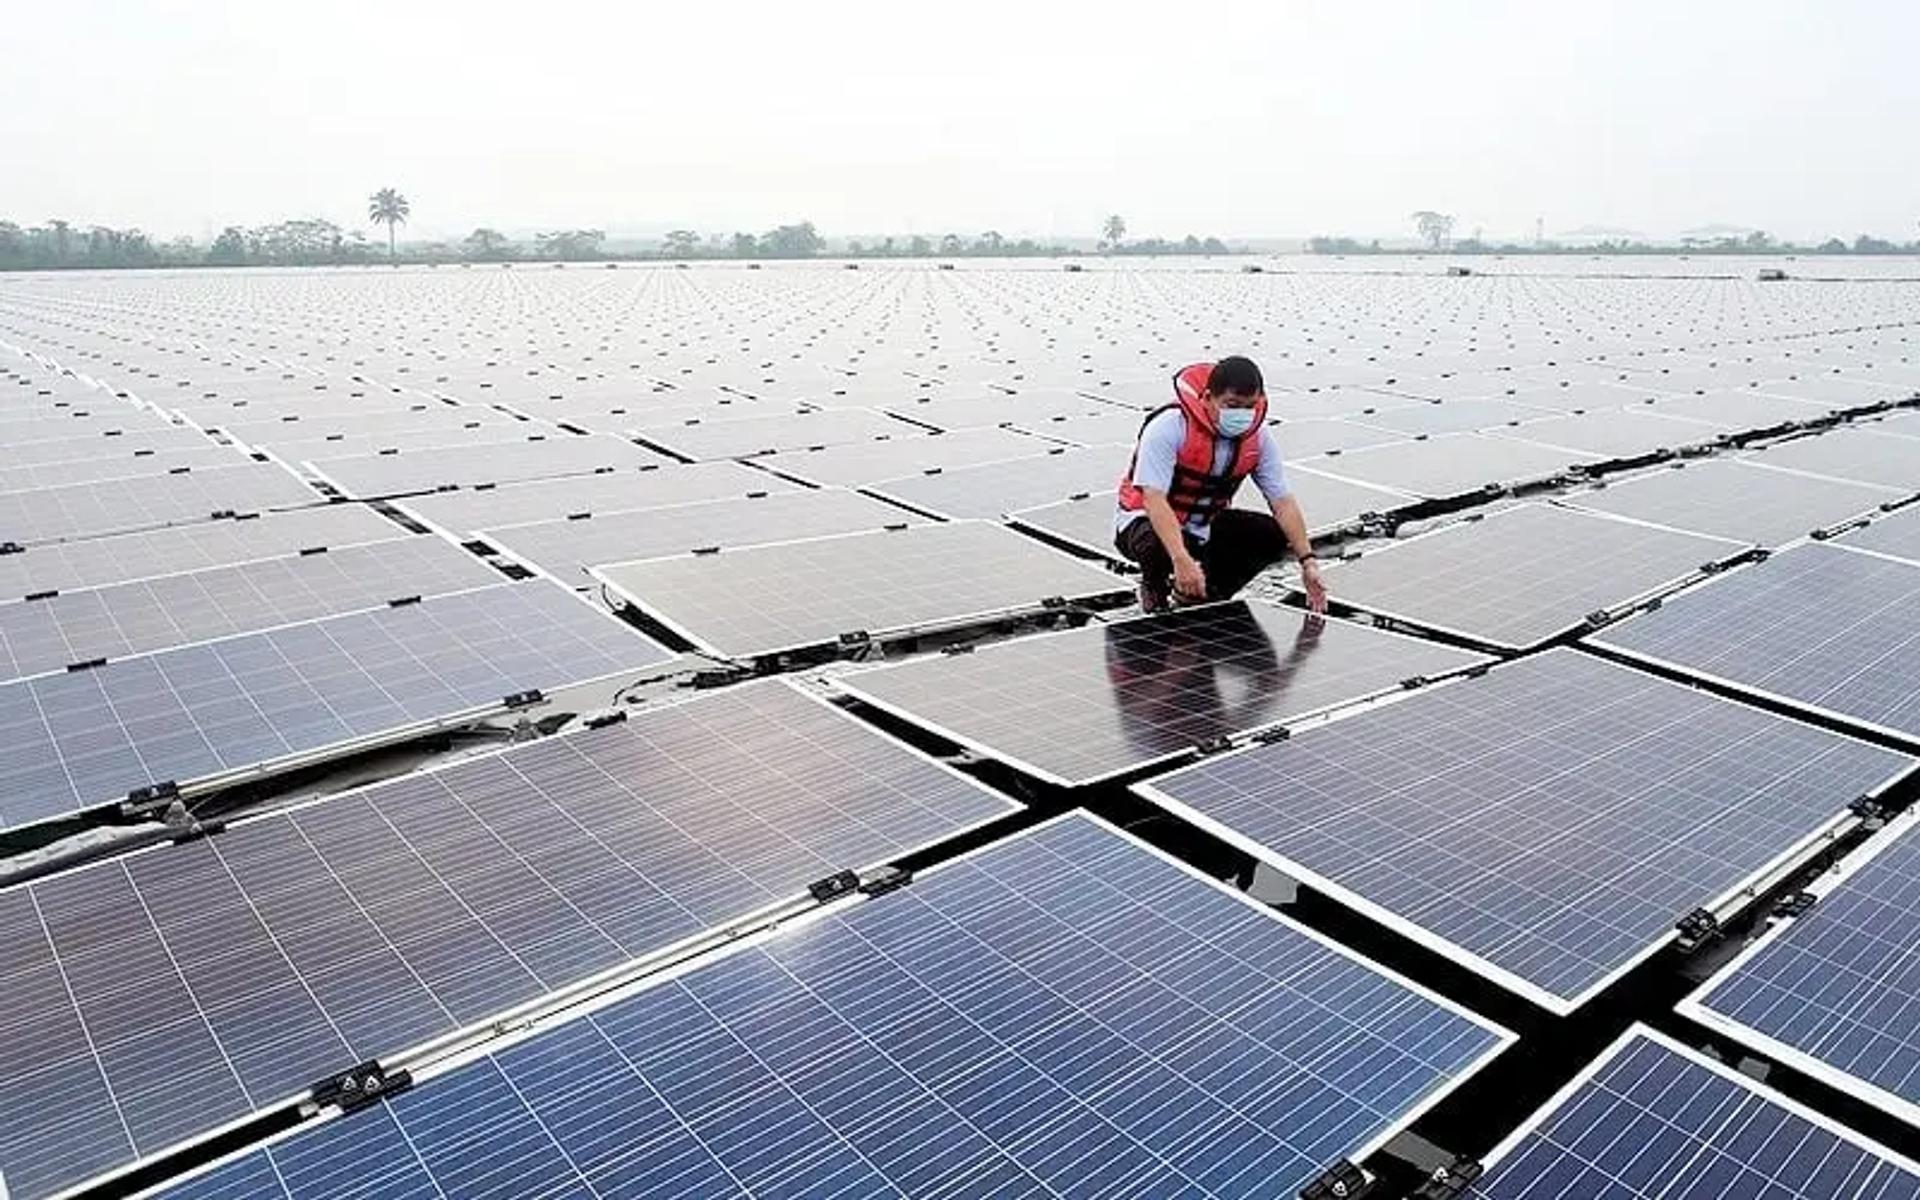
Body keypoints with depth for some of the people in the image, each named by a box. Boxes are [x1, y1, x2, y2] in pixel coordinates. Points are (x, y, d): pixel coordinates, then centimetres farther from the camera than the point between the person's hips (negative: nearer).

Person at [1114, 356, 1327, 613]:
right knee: (1159, 547, -39)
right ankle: (1154, 589, -2)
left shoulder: (1258, 437, -10)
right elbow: (1154, 500, -34)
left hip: (1205, 527, 6)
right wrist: (1182, 560, -46)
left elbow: (1283, 501, -8)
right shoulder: (1170, 427, -27)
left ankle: (1204, 594, 7)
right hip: (1147, 521, -6)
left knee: (1274, 535, -12)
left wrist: (1307, 561, -17)